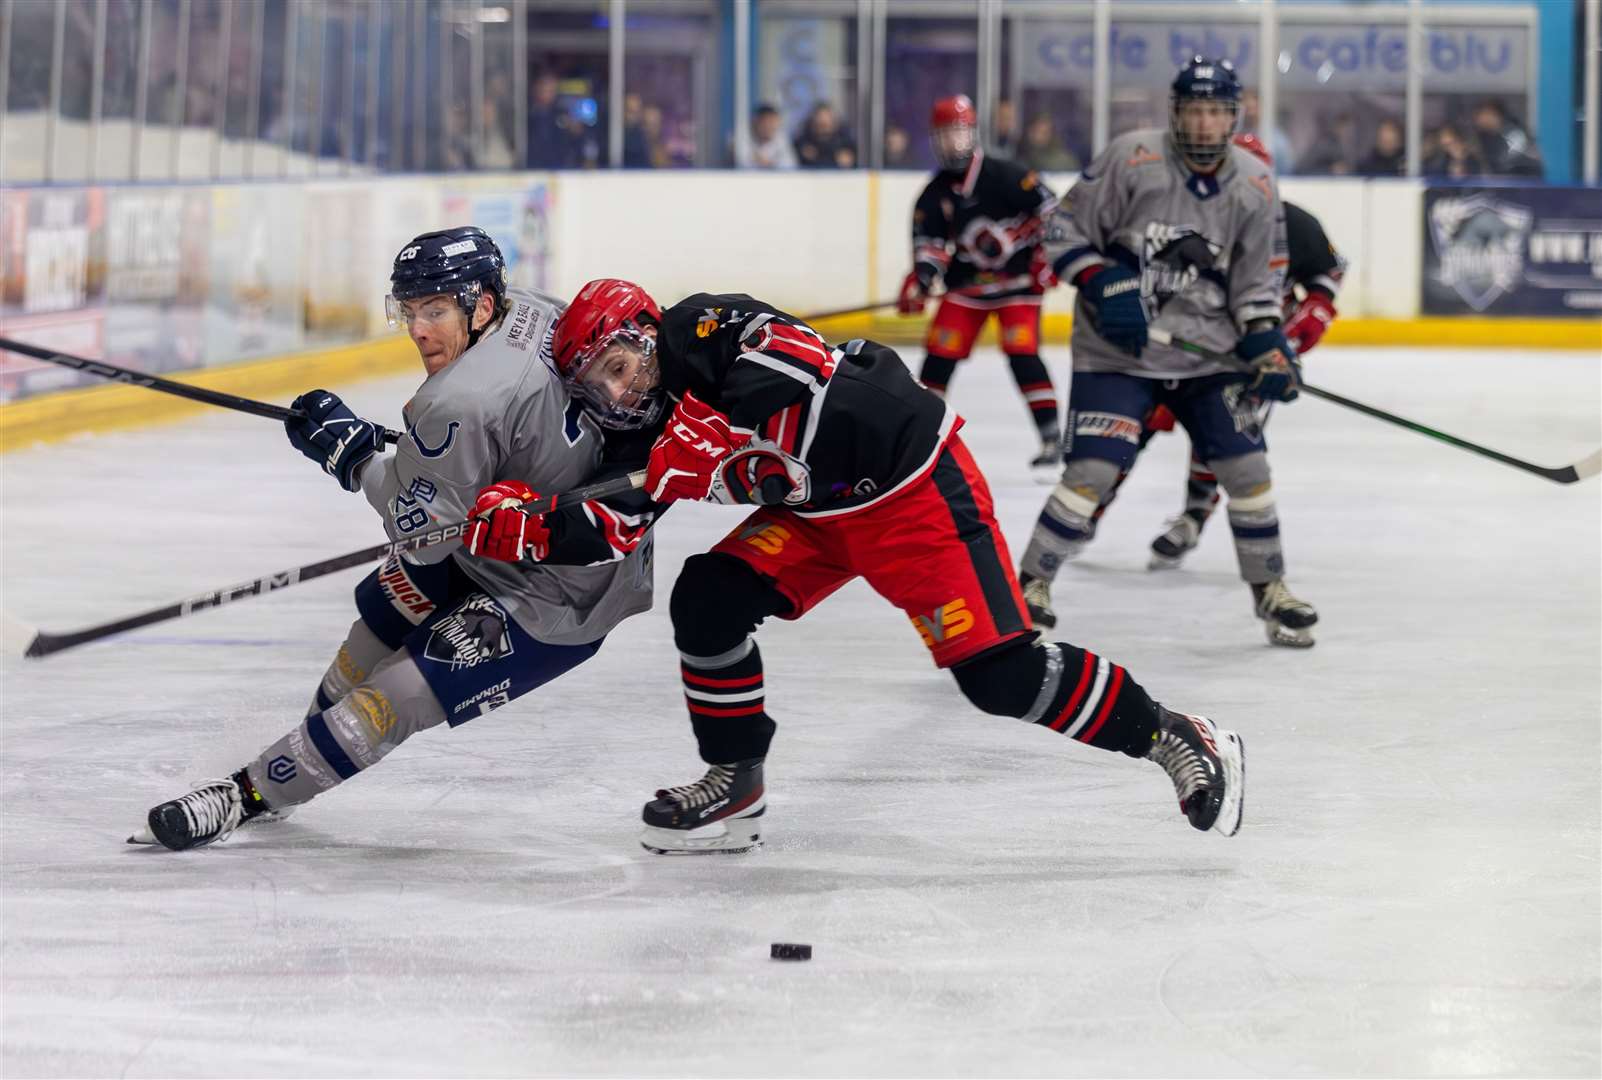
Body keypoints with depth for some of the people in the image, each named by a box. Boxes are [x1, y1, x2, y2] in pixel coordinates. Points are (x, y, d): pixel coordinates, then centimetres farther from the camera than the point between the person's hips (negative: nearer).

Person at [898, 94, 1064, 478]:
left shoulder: (1004, 177, -15)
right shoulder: (934, 196, 1)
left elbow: (1049, 209, -13)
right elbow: (929, 243, 2)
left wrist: (1048, 257, -16)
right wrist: (919, 280, -15)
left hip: (1018, 277, -5)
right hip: (967, 283, 5)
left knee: (1022, 353, -17)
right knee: (940, 352, 0)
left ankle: (1051, 435, -14)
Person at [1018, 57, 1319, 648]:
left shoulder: (1255, 186, 0)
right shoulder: (1131, 158, -13)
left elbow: (1257, 279, 8)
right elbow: (1065, 229, -6)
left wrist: (1268, 343, -6)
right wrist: (1104, 285, -19)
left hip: (1208, 350, 4)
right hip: (1117, 348, -4)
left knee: (1246, 465, 1)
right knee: (1093, 469, -13)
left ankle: (1270, 589, 20)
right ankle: (1030, 585, 1)